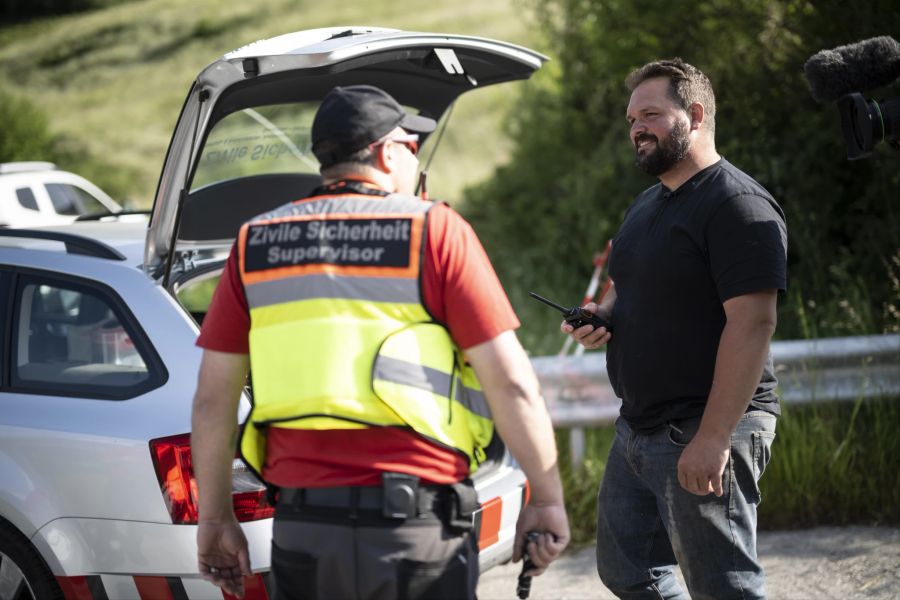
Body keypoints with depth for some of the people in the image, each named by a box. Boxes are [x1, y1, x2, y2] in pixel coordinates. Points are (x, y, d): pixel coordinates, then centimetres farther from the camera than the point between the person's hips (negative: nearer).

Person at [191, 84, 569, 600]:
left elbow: (213, 398, 8)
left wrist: (215, 517, 17)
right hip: (418, 527, -3)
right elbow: (511, 382, -6)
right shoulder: (435, 232, -1)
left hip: (303, 530, 3)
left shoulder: (256, 245, 9)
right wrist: (547, 497, 3)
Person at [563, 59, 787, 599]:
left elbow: (752, 323, -23)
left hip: (705, 433, -10)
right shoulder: (647, 205, 16)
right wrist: (603, 315, 5)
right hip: (638, 428, 10)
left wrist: (713, 437, -27)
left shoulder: (737, 205, -15)